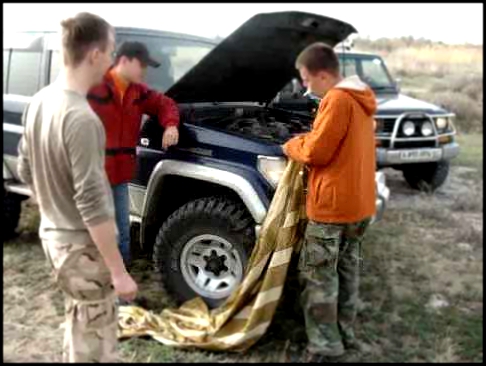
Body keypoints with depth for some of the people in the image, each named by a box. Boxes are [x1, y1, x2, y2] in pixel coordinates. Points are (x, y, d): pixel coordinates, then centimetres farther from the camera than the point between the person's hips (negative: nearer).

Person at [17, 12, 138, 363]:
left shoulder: (39, 101, 1)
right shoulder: (81, 118, -27)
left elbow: (26, 170, 12)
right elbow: (92, 204, -27)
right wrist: (119, 271, -20)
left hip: (53, 234, 9)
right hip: (81, 245, -9)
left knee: (79, 320, 28)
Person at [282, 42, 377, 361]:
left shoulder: (337, 100, -18)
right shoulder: (360, 99, 13)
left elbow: (316, 152, -18)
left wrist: (292, 145, 1)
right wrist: (308, 140, 12)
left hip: (332, 203, -10)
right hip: (359, 201, 10)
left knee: (318, 275, 1)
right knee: (347, 269, 18)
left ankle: (325, 345, 9)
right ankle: (345, 335, 30)